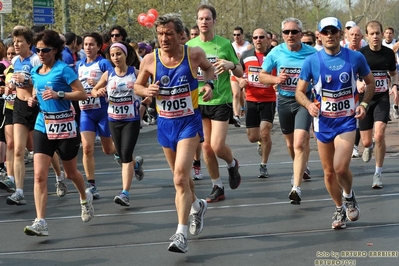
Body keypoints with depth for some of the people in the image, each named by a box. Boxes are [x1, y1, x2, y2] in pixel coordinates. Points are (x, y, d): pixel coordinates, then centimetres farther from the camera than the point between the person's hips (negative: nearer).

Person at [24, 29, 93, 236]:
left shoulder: (63, 69, -10)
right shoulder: (35, 72, 8)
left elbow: (82, 94, -12)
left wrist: (58, 94, -24)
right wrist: (33, 100, 2)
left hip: (64, 126, -4)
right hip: (43, 126, 4)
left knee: (71, 173, 13)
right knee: (39, 175, -10)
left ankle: (85, 198, 46)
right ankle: (40, 222, -12)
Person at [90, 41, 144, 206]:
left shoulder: (135, 73, -5)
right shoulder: (108, 75, 1)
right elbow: (94, 90, 12)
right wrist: (98, 92, -11)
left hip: (132, 120, -3)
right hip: (114, 120, 4)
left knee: (126, 155, -13)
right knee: (121, 155, 14)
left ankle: (125, 193, -14)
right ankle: (136, 163, 50)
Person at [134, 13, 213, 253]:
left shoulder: (194, 54, -11)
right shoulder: (150, 60, -7)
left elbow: (209, 67, 11)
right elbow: (137, 85, 9)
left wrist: (209, 84, -8)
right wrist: (147, 91, -14)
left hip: (189, 121, -4)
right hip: (165, 123, 4)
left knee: (180, 178, -17)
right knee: (181, 177, 20)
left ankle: (181, 234, -14)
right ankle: (197, 206, 50)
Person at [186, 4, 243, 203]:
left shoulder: (224, 44, -3)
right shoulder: (190, 45, 3)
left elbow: (240, 73, 4)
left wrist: (231, 65, -17)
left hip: (221, 101, -3)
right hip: (198, 103, 3)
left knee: (217, 146, -11)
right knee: (206, 147, 5)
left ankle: (232, 164, 23)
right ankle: (217, 187, 19)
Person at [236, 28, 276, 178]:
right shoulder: (246, 56, 4)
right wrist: (240, 81, -5)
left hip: (268, 100, -3)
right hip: (251, 100, 3)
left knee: (265, 133, -13)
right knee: (252, 137, 3)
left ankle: (264, 166, 5)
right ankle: (263, 141, 41)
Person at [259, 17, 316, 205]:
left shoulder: (311, 53, -10)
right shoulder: (276, 53, -3)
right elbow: (262, 76, 6)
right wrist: (276, 79, -14)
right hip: (284, 100, 4)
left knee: (299, 143, -18)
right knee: (290, 142, 19)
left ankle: (296, 188, -19)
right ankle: (301, 169, 49)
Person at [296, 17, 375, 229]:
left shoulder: (356, 58, -5)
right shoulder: (312, 61, -6)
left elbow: (370, 82, 11)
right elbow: (300, 92, 1)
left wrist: (364, 103, -5)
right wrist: (309, 105, -20)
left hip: (347, 120, -2)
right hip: (323, 122, 2)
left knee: (341, 167, -18)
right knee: (329, 172, 9)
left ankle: (348, 195, 15)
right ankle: (340, 209, 31)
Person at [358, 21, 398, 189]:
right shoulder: (360, 54, -7)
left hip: (382, 99, 0)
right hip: (365, 99, 0)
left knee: (379, 135, -19)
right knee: (366, 142, 5)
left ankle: (378, 174, -3)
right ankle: (370, 147, 47)